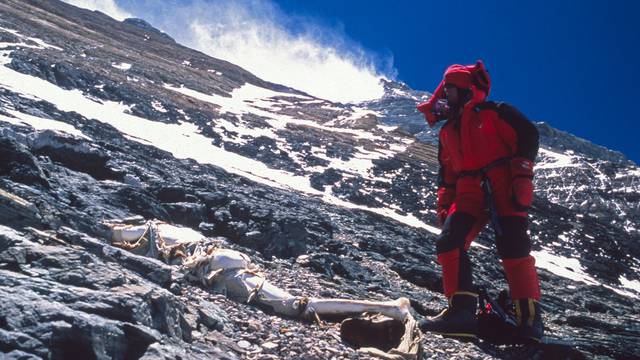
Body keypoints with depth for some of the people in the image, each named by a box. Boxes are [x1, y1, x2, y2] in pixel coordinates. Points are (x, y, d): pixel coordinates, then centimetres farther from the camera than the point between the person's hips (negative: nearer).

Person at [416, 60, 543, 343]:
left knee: (513, 247, -16)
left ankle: (529, 319, -11)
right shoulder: (447, 131, 24)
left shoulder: (495, 113, 4)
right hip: (469, 193, 6)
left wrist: (522, 178, -13)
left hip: (503, 187, -6)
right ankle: (462, 312, -15)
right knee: (449, 242, -13)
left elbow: (527, 136, -4)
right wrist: (443, 206, 16)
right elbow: (446, 173, 26)